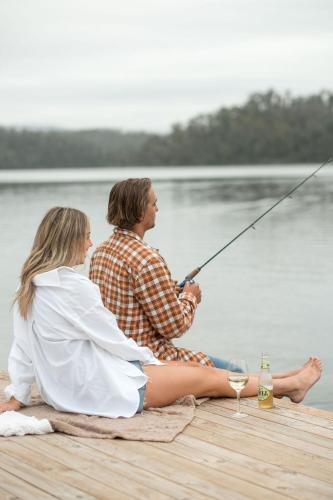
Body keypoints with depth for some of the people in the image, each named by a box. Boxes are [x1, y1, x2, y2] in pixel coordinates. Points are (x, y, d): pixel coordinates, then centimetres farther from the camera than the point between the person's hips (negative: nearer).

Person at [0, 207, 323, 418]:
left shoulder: (29, 286, 3)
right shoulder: (73, 287, -24)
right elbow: (113, 340, -14)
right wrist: (150, 359, 3)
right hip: (102, 392, -9)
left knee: (198, 370, 16)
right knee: (207, 378, 6)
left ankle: (282, 381, 27)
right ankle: (289, 385, 26)